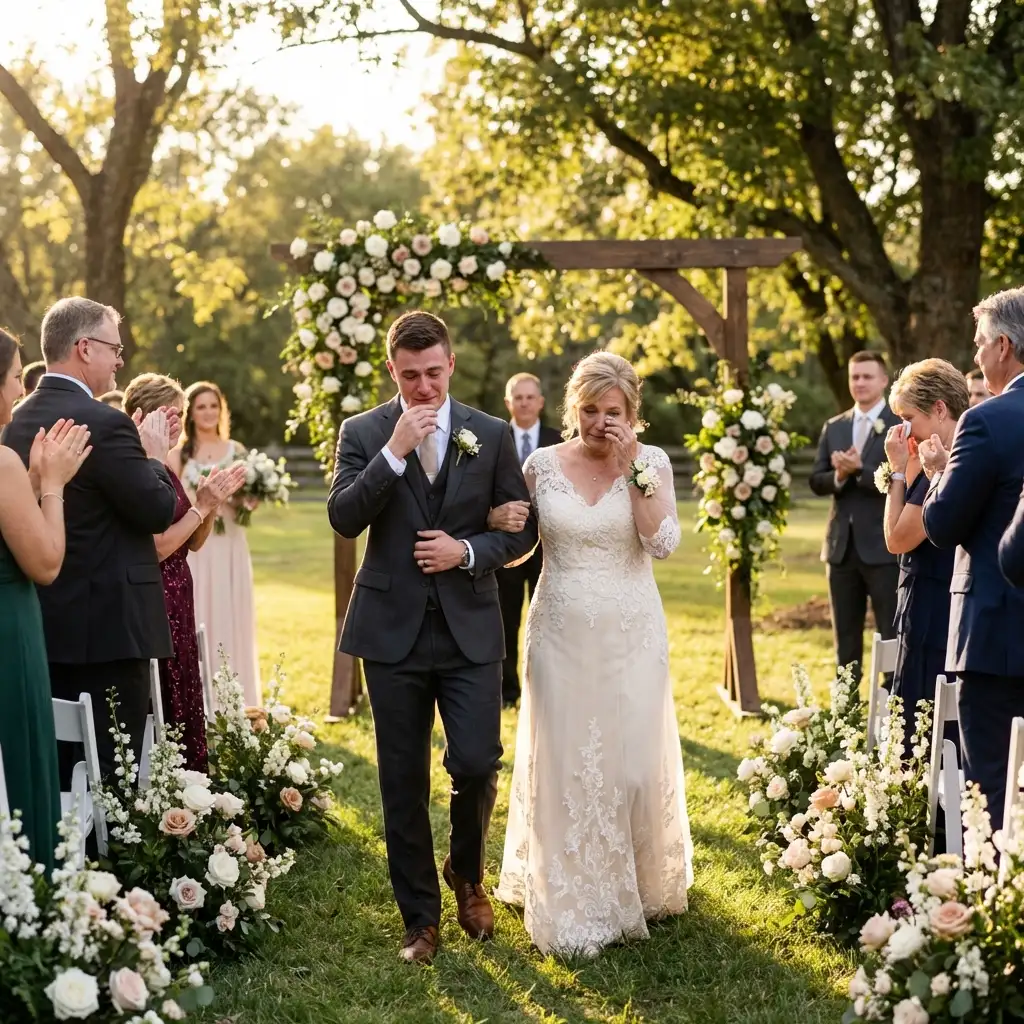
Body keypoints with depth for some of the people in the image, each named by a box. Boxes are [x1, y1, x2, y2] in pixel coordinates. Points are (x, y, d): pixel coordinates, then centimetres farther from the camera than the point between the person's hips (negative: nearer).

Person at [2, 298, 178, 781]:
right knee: (110, 772, -2)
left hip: (46, 619, 9)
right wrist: (153, 455, 1)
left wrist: (140, 449, 12)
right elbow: (158, 511, -16)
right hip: (108, 624, -9)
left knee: (57, 766, 16)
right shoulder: (102, 422, -17)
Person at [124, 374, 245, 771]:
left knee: (184, 704, 13)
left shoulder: (167, 461, 10)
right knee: (164, 708, -2)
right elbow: (156, 548, -19)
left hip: (178, 602, 9)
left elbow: (193, 542, 14)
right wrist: (201, 507, -13)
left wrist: (210, 504, -2)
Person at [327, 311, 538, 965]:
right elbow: (344, 520, -11)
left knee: (477, 763, -8)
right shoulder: (364, 433, 1)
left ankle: (467, 873, 23)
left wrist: (467, 551, -12)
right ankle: (421, 918, 21)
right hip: (394, 630, 0)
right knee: (404, 784, 6)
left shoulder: (491, 435, 3)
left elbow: (522, 531, 5)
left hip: (470, 629, 0)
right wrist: (393, 454, -20)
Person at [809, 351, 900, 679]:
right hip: (842, 544, 5)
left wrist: (859, 469, -19)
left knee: (892, 635, 0)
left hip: (884, 545, -5)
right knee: (845, 635, 12)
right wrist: (839, 475, -14)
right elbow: (816, 481, 6)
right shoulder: (833, 427, 12)